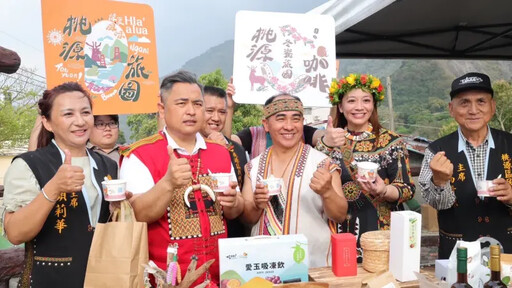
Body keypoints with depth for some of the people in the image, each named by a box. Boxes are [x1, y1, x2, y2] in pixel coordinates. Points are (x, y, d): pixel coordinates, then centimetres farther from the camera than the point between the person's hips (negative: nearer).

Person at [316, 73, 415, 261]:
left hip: (380, 232, -1)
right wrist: (325, 145, -22)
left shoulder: (391, 141, -2)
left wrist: (383, 191, -23)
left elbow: (407, 189, -4)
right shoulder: (330, 140, 3)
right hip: (339, 232, 2)